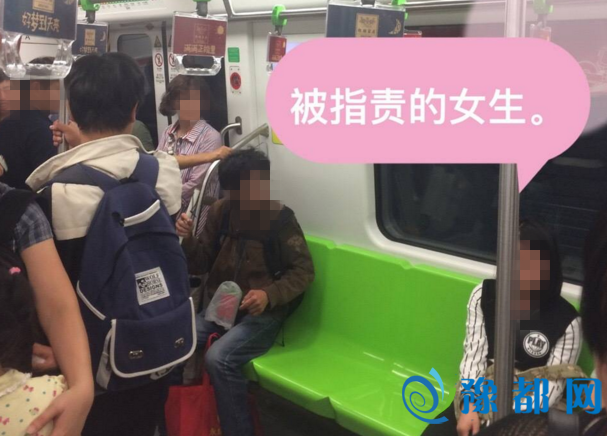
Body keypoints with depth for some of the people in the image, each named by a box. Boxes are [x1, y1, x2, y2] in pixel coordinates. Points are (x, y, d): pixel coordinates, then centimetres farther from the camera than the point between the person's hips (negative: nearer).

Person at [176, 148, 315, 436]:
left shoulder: (281, 220, -11)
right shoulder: (221, 212, 2)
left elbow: (303, 271, -8)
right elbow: (200, 264, 7)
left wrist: (269, 295, -24)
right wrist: (188, 240, -14)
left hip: (262, 314, -4)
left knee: (219, 359, -30)